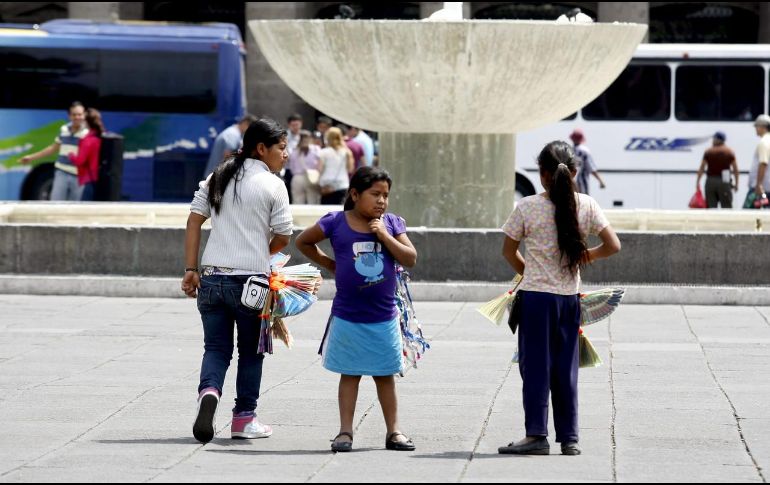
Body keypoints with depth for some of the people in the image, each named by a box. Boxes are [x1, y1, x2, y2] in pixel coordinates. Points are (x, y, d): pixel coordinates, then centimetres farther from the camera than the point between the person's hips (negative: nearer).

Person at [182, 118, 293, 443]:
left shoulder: (217, 178, 10)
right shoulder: (272, 185, -5)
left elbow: (194, 221, 5)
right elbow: (282, 238, -5)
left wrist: (191, 269, 5)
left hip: (212, 278, 4)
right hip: (250, 278, -4)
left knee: (216, 347, 8)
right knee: (251, 352, 11)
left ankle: (209, 392, -20)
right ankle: (244, 418, 16)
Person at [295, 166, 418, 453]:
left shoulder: (392, 223, 2)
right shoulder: (336, 223, -5)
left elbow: (410, 259, -5)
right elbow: (303, 242, 8)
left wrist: (385, 236, -14)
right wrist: (330, 264, 3)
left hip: (384, 317, 2)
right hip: (348, 318, -2)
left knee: (385, 375, 9)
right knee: (350, 374, 5)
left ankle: (393, 432, 16)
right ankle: (345, 432, 9)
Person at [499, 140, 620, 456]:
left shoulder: (527, 207, -8)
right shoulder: (586, 206, -2)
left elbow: (508, 251, 3)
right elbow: (613, 245, -2)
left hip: (536, 296, -3)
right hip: (570, 297, 3)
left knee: (535, 366, 1)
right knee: (566, 368, 10)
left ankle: (537, 435, -3)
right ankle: (569, 438, 11)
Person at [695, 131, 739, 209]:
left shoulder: (708, 152, 3)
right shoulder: (729, 152, 3)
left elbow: (701, 168, 2)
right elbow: (735, 170, 2)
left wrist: (697, 182, 7)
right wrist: (736, 184, 9)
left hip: (710, 181, 1)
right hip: (724, 182, -1)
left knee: (711, 206, 4)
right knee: (727, 207, 0)